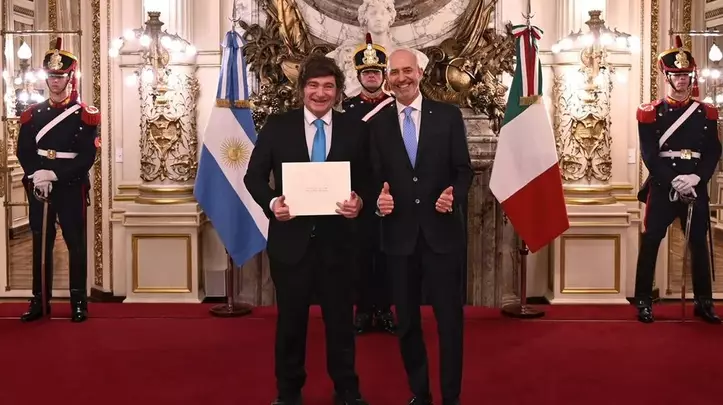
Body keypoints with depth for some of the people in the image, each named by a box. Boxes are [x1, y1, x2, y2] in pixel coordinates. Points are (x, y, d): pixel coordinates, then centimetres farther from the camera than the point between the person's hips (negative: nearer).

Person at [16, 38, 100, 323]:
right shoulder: (32, 114, 10)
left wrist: (55, 175, -18)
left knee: (76, 244, 1)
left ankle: (79, 302, 8)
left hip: (71, 188, -3)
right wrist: (37, 176, -15)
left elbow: (87, 157, -9)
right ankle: (39, 301, 15)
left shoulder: (85, 115, -1)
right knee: (40, 244, 7)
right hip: (38, 188, 3)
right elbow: (23, 152, 4)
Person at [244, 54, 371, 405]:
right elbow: (254, 175, 1)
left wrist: (359, 201, -17)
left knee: (340, 317, 11)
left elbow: (365, 180, 5)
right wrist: (272, 203, -17)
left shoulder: (354, 131, 3)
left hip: (336, 239, 1)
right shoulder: (277, 126, 0)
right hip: (290, 238, 0)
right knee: (291, 318, 12)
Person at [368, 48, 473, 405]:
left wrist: (454, 195, -19)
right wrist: (379, 199, -15)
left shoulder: (448, 115, 1)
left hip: (442, 231, -2)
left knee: (449, 317, 3)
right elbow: (374, 176, 6)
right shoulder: (377, 123, 5)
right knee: (406, 320, 12)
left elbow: (464, 169, 0)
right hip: (399, 234, 2)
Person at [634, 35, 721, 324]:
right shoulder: (651, 113, 1)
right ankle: (643, 302, 7)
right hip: (662, 187, -2)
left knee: (699, 243, 8)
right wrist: (673, 180, -17)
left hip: (696, 188, 2)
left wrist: (696, 177, -15)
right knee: (650, 243, -1)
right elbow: (649, 154, -7)